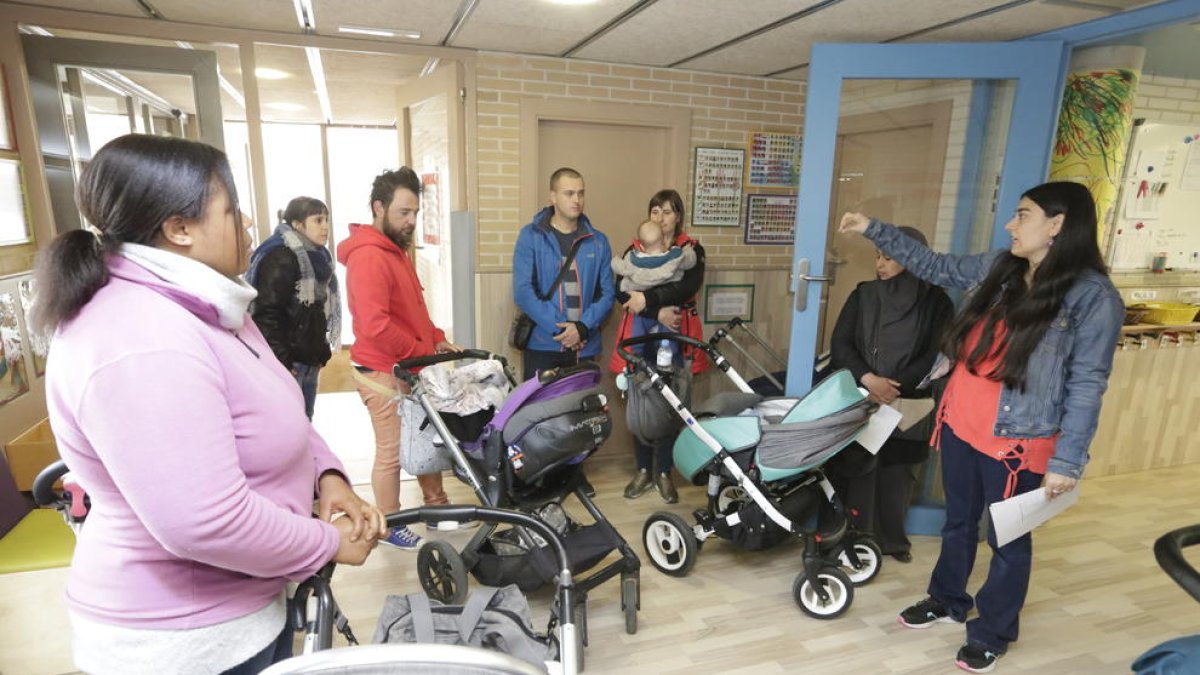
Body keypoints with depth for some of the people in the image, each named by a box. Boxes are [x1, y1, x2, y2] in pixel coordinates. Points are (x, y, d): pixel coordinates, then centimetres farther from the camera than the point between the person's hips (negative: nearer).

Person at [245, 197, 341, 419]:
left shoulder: (317, 256, 13)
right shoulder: (280, 259, -15)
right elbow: (267, 314, -22)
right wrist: (281, 362, -23)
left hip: (309, 359, 9)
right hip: (288, 362, -9)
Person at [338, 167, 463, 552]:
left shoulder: (395, 249, 14)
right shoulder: (367, 256, -19)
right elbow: (375, 325, -27)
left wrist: (438, 339, 9)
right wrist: (424, 351, -17)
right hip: (384, 373, -10)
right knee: (392, 452, 4)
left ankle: (437, 508, 33)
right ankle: (388, 526, 21)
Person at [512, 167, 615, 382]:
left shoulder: (598, 241, 8)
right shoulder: (530, 236, -1)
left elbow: (606, 293, 5)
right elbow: (523, 291, -8)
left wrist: (582, 328, -11)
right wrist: (560, 328, -13)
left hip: (584, 347, 3)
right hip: (542, 346, -2)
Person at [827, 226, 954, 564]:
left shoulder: (936, 302, 0)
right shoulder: (863, 295, 4)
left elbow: (936, 357, -4)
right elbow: (839, 343, -1)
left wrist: (895, 386, -15)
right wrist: (868, 379, -16)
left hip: (906, 405, 0)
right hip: (858, 401, 1)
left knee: (898, 475, 8)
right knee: (856, 472, -1)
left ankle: (892, 540, 27)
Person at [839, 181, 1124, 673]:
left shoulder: (1093, 296, -14)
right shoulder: (999, 268, 3)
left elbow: (1087, 386, -14)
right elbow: (934, 266, 14)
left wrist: (1067, 461, -16)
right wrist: (873, 230, 12)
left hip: (1016, 444, -6)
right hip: (959, 426, 6)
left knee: (1008, 542, 13)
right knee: (958, 523, 23)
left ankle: (991, 633, 34)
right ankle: (947, 600, 45)